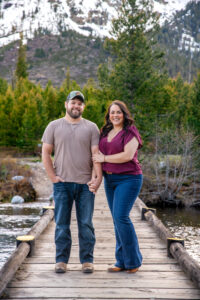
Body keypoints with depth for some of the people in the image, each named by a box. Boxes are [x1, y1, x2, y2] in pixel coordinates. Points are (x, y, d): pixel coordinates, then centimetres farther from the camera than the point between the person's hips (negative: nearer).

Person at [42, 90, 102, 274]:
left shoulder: (91, 128, 8)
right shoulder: (54, 126, 9)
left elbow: (96, 154, 0)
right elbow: (46, 153, 6)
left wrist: (97, 177, -11)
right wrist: (53, 177, -3)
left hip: (85, 184, 0)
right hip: (62, 183, 0)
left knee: (86, 224, 3)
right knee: (62, 224, 3)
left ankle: (87, 260, 11)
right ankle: (61, 260, 11)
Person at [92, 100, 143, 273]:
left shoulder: (130, 132, -9)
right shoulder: (106, 132, 13)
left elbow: (128, 155, -21)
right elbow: (100, 153, 25)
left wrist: (104, 158, -12)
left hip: (128, 179, -7)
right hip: (110, 180, 7)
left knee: (121, 217, -15)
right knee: (117, 220, 8)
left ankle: (133, 261, -1)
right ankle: (122, 262, 13)